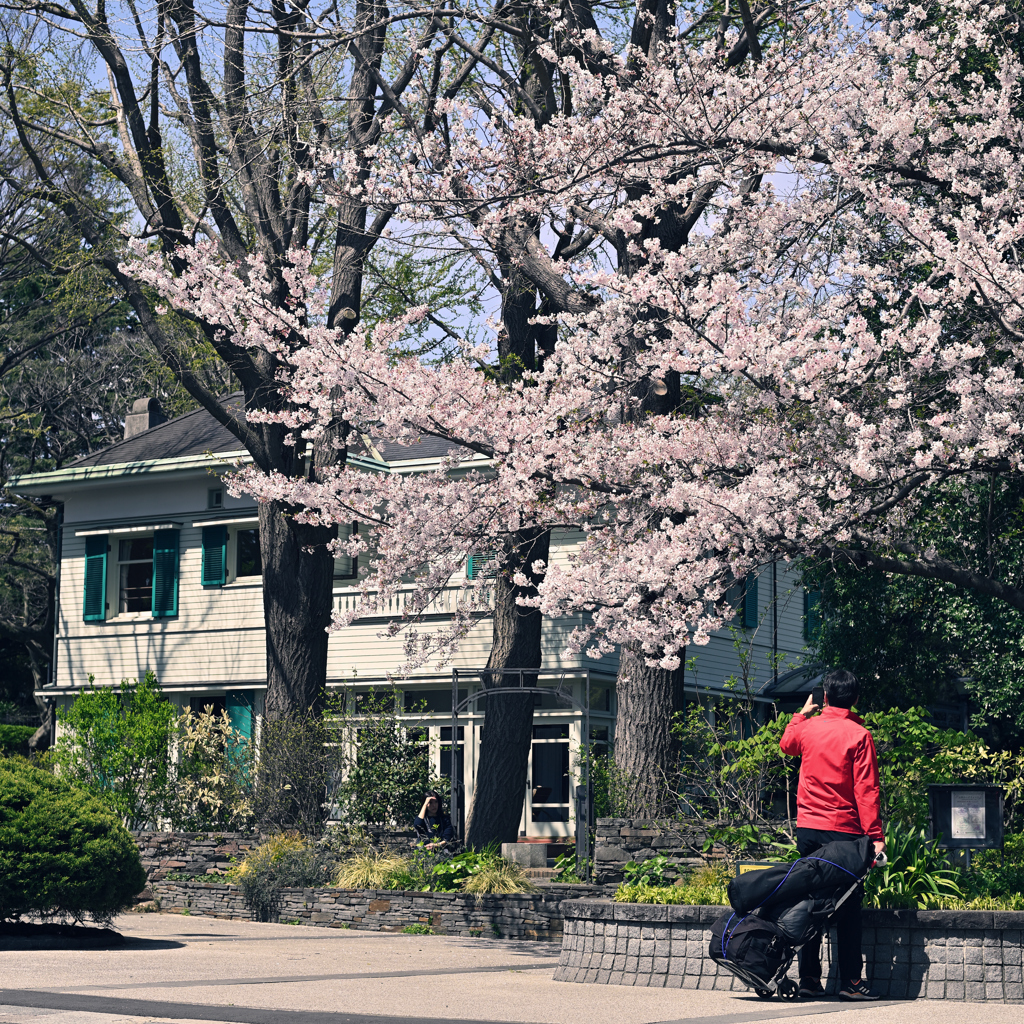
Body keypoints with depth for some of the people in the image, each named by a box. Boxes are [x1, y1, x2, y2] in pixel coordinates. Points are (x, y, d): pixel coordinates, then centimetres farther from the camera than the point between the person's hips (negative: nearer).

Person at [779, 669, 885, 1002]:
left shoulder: (807, 728, 4)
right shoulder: (859, 736, -8)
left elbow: (786, 744, 29)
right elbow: (866, 790, -12)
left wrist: (802, 713, 44)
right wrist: (875, 836, -12)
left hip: (807, 828, 4)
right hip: (844, 831, -4)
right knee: (849, 908, 0)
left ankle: (809, 980, 8)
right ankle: (850, 981, -1)